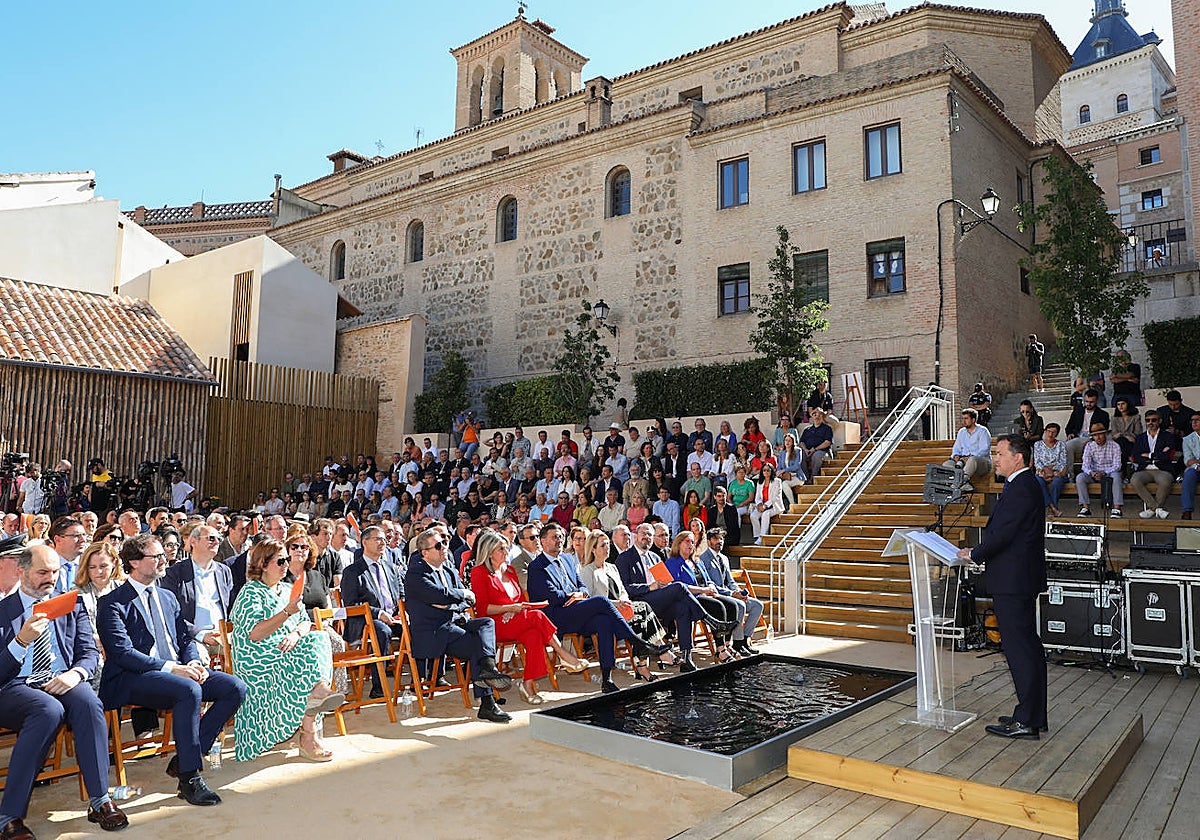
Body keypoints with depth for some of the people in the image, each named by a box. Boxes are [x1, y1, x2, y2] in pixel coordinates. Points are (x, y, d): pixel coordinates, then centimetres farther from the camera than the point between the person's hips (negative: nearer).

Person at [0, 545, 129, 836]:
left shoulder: (73, 607, 15)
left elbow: (90, 652, 8)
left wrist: (75, 673, -14)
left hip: (63, 682, 2)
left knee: (87, 700, -32)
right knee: (49, 710, -36)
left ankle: (99, 800, -26)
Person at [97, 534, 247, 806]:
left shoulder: (168, 597, 21)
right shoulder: (113, 603, -3)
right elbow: (122, 653, -13)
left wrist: (193, 663, -4)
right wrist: (171, 668, -22)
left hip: (178, 669, 7)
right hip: (132, 680, -7)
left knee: (235, 687, -14)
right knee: (189, 690, -36)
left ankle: (183, 759, -7)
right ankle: (189, 777, -26)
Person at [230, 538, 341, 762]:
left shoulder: (288, 590, 19)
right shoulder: (251, 592, -3)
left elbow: (306, 623, 12)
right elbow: (254, 634, -17)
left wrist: (297, 633, -12)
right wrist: (287, 612, -25)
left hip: (289, 651, 6)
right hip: (257, 659, -6)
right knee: (308, 653, -31)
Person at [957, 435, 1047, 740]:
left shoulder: (1020, 489, -18)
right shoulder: (1025, 485, 16)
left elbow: (1003, 534, -22)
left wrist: (973, 554, -9)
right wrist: (979, 552, 11)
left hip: (1012, 581, -11)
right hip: (1022, 580, 11)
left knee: (1020, 649, -5)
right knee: (1029, 647, 15)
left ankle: (1026, 721, 1)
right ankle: (1034, 715, 25)